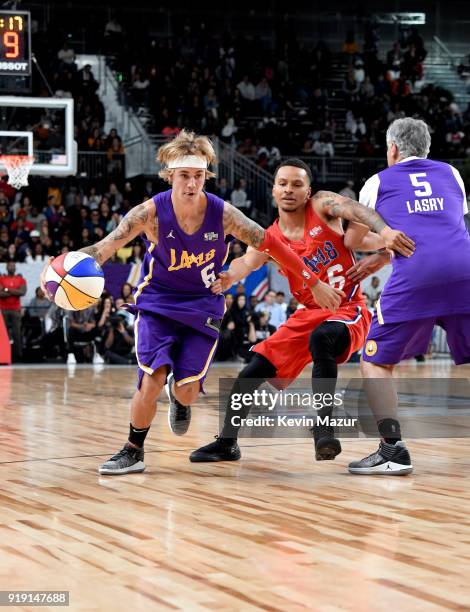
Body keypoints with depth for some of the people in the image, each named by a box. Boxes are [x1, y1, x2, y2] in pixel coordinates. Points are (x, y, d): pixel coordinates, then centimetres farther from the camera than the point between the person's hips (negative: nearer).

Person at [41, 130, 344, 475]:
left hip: (202, 307, 1)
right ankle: (134, 452, 4)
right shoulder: (152, 212, -20)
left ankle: (180, 397, 32)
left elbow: (270, 244, -8)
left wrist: (314, 283, -5)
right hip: (156, 304, -1)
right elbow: (107, 246, -25)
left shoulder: (222, 213, -17)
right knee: (152, 381, -19)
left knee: (187, 390, -9)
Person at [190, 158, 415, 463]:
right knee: (253, 371, 1)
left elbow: (355, 209, -28)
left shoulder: (322, 205, -10)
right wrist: (229, 277, -43)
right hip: (309, 314, 5)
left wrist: (385, 232, -50)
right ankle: (226, 443, 19)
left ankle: (324, 426, -32)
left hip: (348, 311, -5)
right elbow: (247, 262, -19)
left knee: (321, 338, -38)